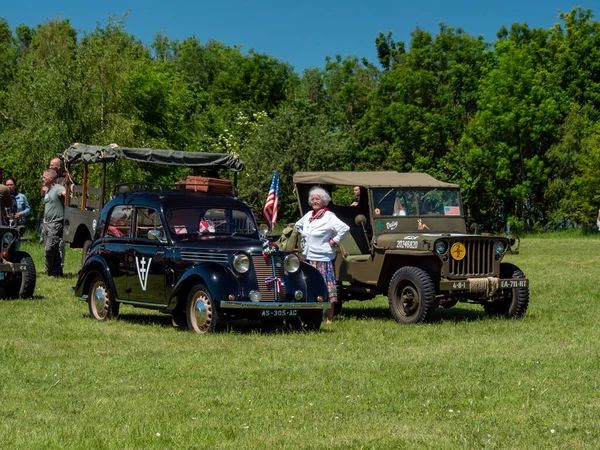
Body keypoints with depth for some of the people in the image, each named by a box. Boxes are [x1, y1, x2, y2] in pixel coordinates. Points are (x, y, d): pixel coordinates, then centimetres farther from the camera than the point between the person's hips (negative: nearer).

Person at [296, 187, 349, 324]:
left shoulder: (329, 217, -10)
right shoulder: (308, 215, 14)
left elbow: (345, 228, -21)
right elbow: (298, 225, 34)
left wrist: (335, 241, -16)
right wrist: (304, 238, 22)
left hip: (323, 259, -8)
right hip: (308, 258, 8)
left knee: (327, 287, -7)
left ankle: (329, 318, -4)